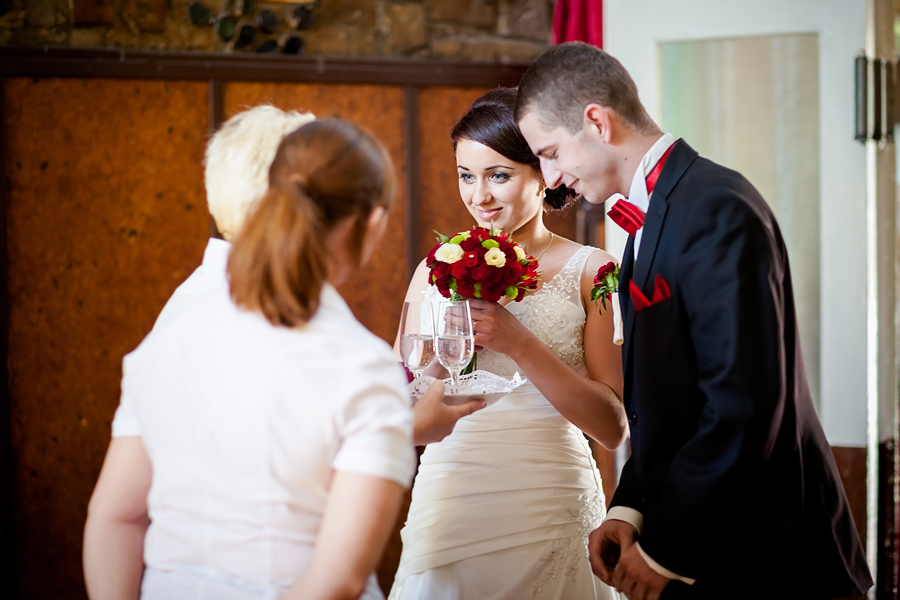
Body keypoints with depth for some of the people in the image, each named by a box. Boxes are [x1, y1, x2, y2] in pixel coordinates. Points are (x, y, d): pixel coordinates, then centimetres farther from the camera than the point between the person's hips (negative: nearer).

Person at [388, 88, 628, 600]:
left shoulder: (591, 271, -2)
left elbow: (612, 426, -8)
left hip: (553, 516, -2)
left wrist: (517, 343, -16)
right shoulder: (435, 272, 6)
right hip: (450, 512, 2)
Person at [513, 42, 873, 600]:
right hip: (699, 550, 9)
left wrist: (663, 548, -17)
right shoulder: (654, 218, 13)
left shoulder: (716, 210, -17)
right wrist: (630, 511, 2)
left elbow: (744, 405, -23)